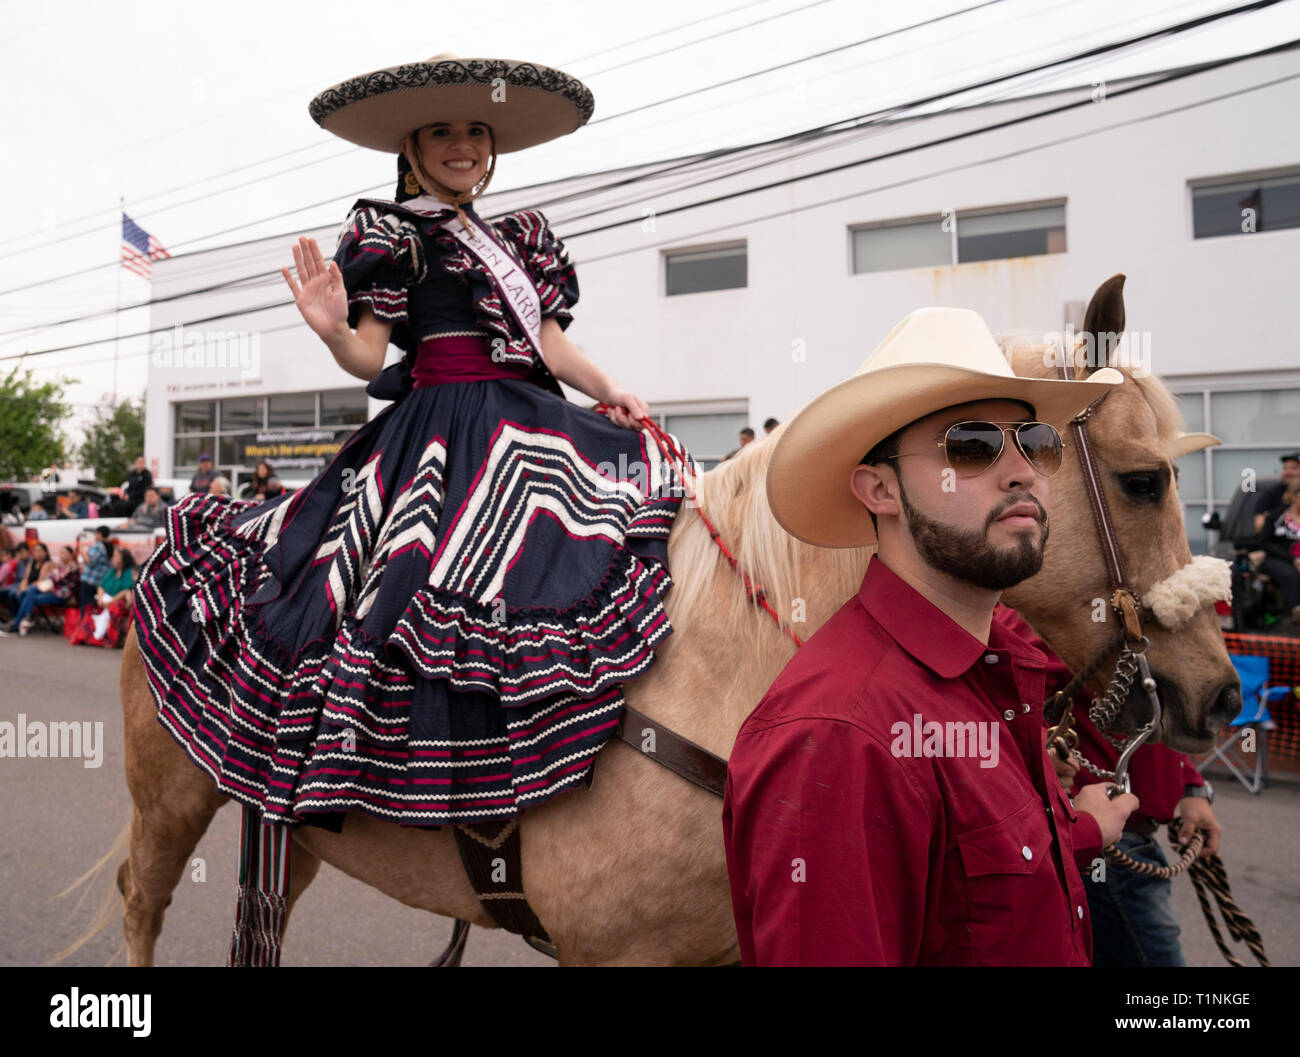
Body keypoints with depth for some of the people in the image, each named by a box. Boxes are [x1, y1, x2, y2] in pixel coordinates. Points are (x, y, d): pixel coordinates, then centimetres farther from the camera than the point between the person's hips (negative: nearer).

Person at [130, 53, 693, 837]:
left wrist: (614, 395, 2)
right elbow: (370, 358, 0)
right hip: (442, 429, -7)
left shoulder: (520, 238, 24)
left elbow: (550, 341, 18)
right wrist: (334, 331, -22)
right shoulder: (392, 234, 7)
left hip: (531, 422, 7)